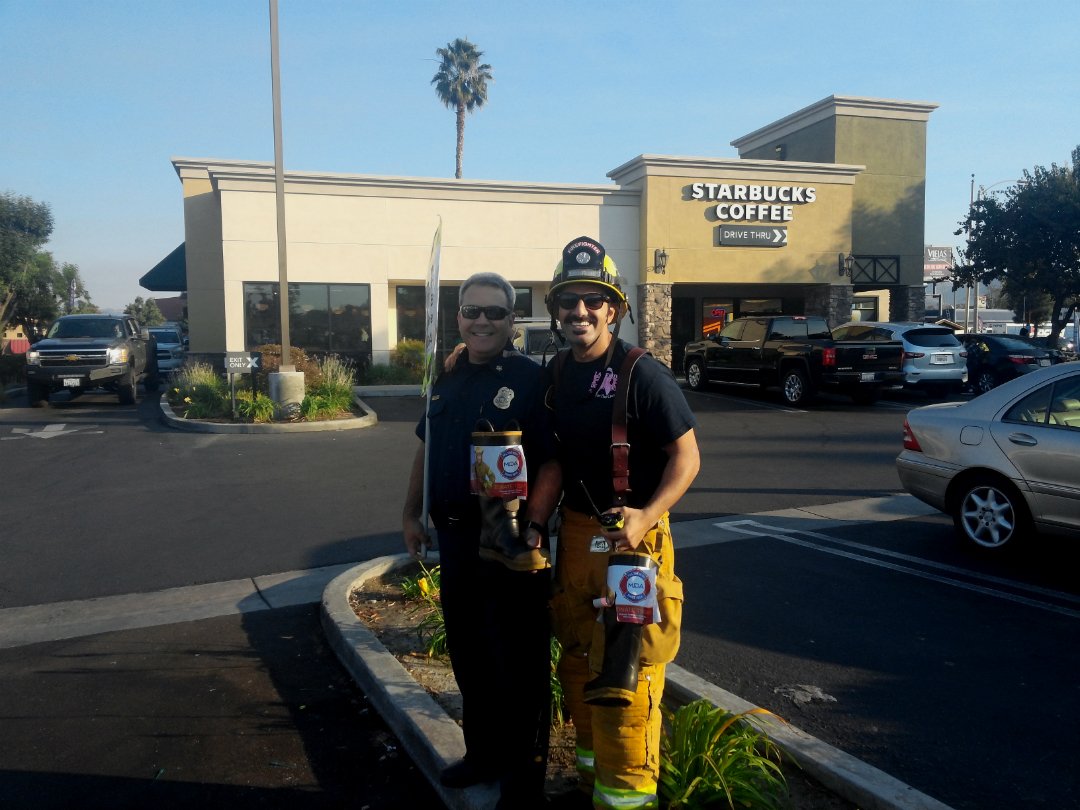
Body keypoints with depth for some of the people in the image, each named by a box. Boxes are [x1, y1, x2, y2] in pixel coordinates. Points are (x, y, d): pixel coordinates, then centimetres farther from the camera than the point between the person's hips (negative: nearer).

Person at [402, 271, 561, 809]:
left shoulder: (530, 379, -11)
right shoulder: (448, 377, 9)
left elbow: (551, 462, -16)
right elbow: (426, 448, 17)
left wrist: (531, 529, -25)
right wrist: (411, 513, 14)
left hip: (510, 543, -7)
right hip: (454, 538, 7)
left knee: (519, 663, 5)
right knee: (468, 655, 20)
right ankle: (483, 753, 39)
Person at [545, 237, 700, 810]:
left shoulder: (642, 374, -14)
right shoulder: (556, 373, 5)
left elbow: (686, 456, -14)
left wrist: (647, 516, -26)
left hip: (630, 537, -7)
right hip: (573, 535, 7)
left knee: (625, 676, -5)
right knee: (579, 666, 18)